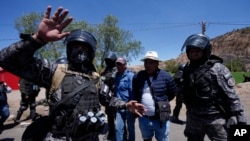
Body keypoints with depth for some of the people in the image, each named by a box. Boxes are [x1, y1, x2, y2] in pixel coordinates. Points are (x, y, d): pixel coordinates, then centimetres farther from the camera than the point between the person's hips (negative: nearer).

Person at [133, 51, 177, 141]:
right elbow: (135, 93, 13)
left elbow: (172, 93, 1)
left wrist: (162, 102, 3)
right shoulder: (137, 77, -3)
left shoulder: (165, 76, -11)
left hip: (161, 119, -2)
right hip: (143, 119, 3)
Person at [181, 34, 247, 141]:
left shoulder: (217, 69, -13)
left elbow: (231, 95, -13)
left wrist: (241, 118, -14)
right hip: (193, 118, 5)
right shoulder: (187, 69, 3)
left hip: (215, 119, -4)